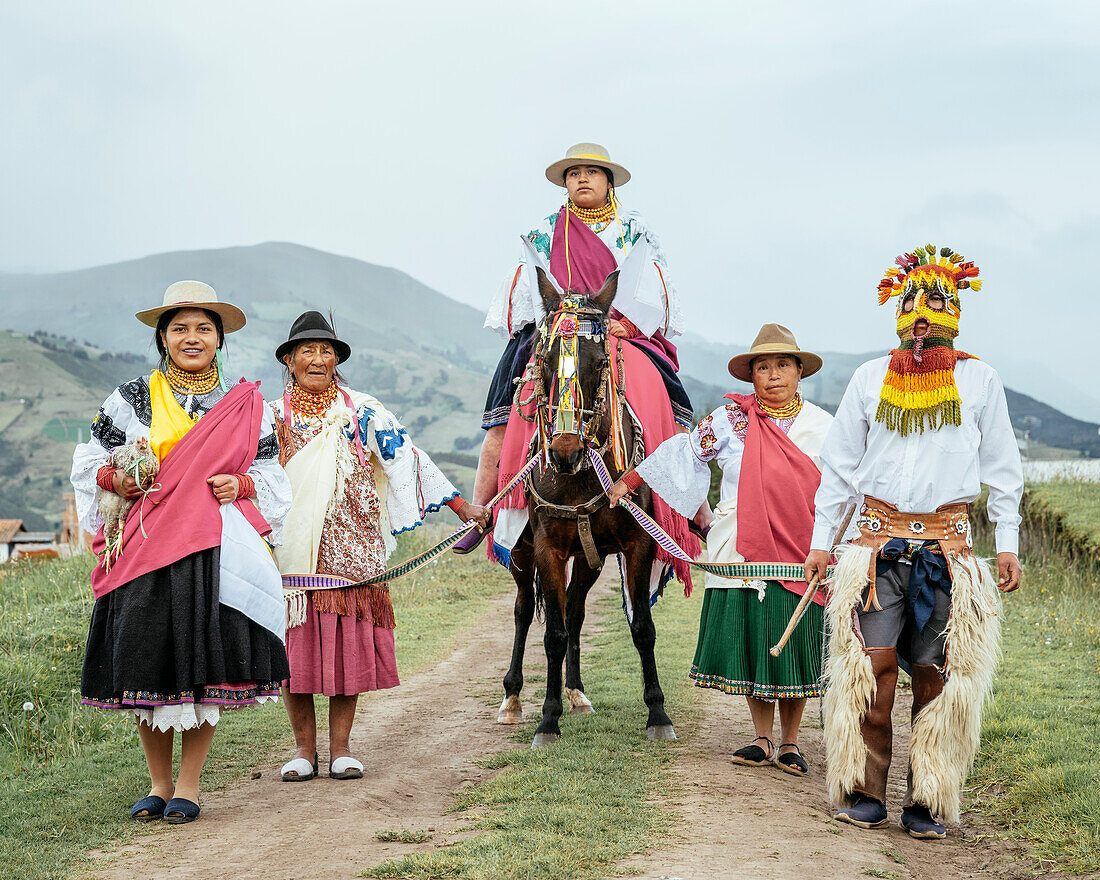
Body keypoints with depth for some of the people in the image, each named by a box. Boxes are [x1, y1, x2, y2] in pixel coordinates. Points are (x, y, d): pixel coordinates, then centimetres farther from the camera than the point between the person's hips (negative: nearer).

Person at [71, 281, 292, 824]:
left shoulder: (244, 405, 10)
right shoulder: (132, 399, 9)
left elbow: (271, 472, 13)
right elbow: (89, 459, 13)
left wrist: (242, 485, -7)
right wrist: (116, 480, -7)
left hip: (213, 551, 0)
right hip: (145, 547, 1)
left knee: (201, 663, -2)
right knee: (147, 663, 1)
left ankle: (188, 786, 9)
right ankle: (159, 784, 16)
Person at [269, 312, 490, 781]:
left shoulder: (363, 412, 5)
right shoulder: (271, 417, 8)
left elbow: (406, 457, 1)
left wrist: (461, 505, -4)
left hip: (351, 547, 0)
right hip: (293, 550, 0)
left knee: (348, 640, 1)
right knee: (296, 643, 1)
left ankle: (340, 746, 11)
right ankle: (304, 747, 13)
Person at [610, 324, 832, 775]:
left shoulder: (823, 426, 7)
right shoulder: (731, 419, 2)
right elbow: (684, 450, 9)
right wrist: (629, 480, 11)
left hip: (800, 556, 1)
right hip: (742, 552, 0)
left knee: (794, 647, 2)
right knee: (749, 643, 3)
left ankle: (789, 743, 16)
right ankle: (762, 739, 18)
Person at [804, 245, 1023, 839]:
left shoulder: (979, 380, 9)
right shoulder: (870, 378, 10)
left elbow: (1002, 467, 12)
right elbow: (839, 464, 14)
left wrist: (1007, 541, 5)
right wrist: (821, 539, 10)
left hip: (947, 541, 0)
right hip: (877, 535, 0)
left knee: (937, 674, -1)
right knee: (871, 665, -7)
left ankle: (927, 800, 9)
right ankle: (863, 790, 6)